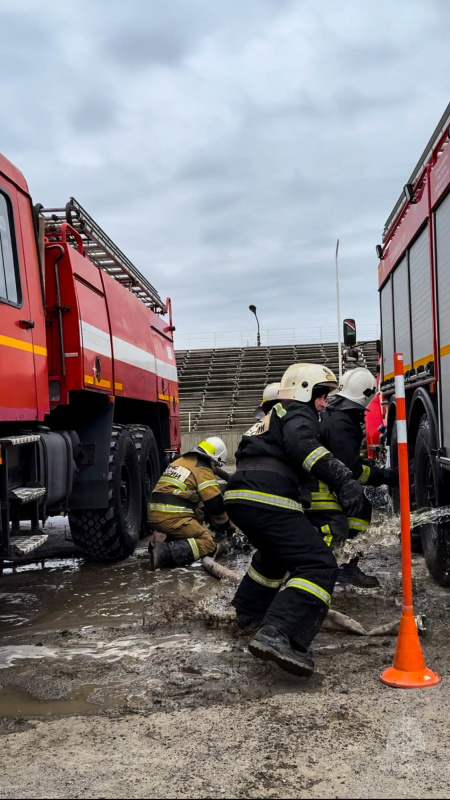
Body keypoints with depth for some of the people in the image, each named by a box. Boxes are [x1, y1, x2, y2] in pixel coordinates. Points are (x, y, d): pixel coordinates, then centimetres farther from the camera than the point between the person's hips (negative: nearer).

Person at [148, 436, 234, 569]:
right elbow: (215, 503, -4)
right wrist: (227, 527, 12)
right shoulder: (203, 470, -3)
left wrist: (200, 518, 31)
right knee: (209, 544, -5)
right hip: (173, 518, -9)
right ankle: (166, 552, -23)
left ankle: (169, 544, 3)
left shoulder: (180, 462, 24)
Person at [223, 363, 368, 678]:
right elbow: (302, 445, -21)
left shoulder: (276, 415, 31)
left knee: (276, 552, 35)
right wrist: (343, 479, -31)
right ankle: (278, 636, -30)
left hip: (239, 498, 10)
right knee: (319, 565, -13)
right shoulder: (299, 414, 2)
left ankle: (249, 609, 47)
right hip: (267, 501, -10)